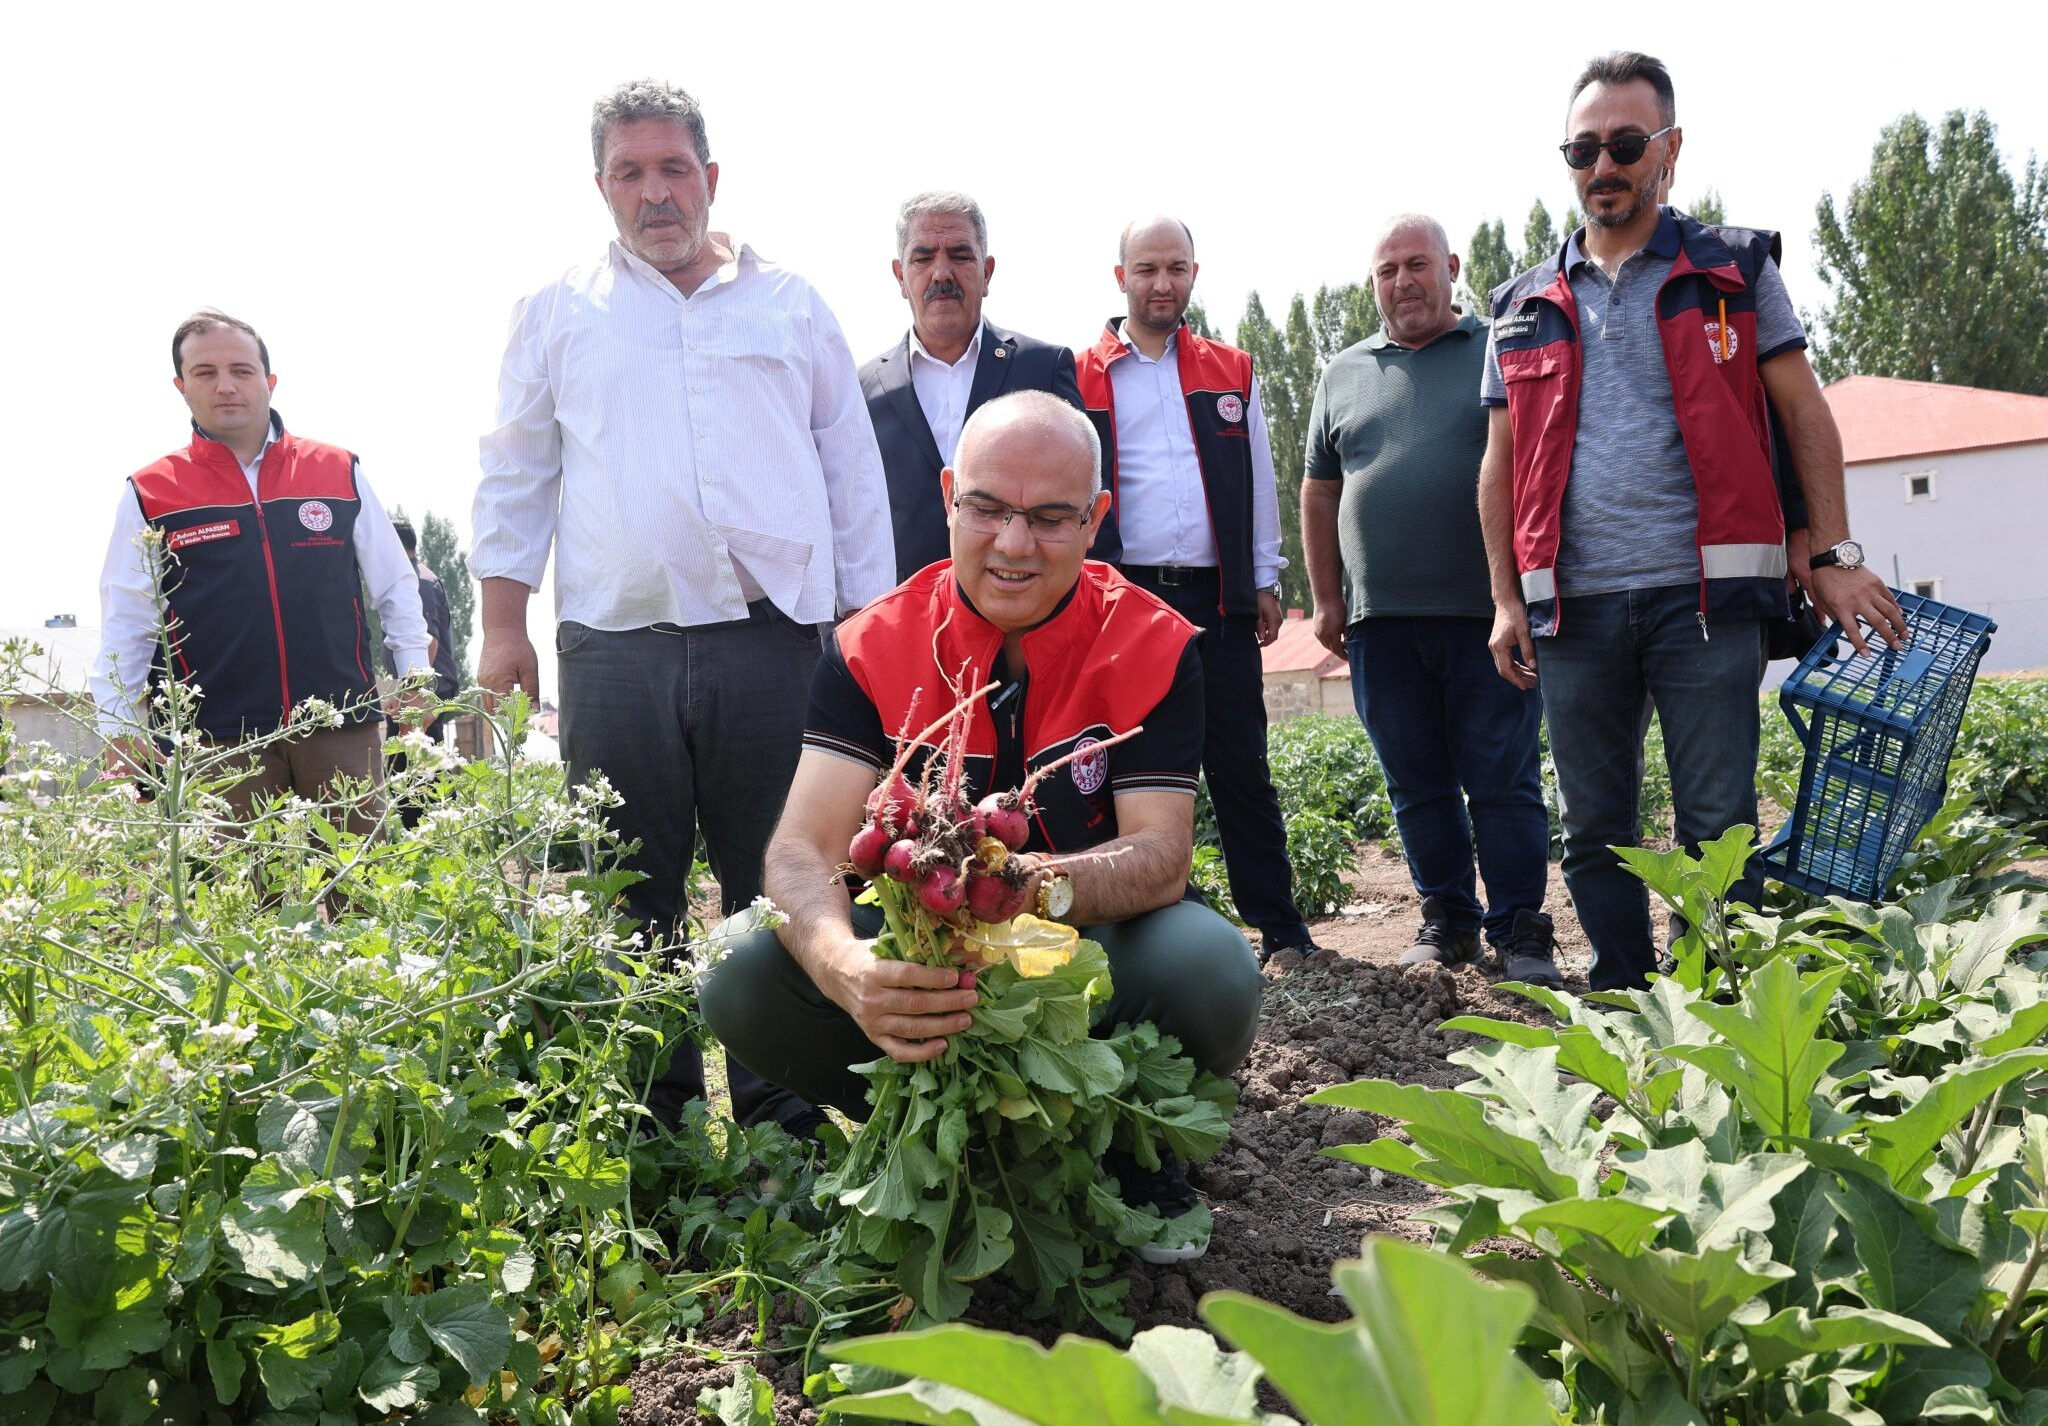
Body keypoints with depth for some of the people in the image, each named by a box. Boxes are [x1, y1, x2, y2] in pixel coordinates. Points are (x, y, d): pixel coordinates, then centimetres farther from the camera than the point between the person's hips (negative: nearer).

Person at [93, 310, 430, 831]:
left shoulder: (339, 471, 9)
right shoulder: (149, 495, 7)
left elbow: (395, 586, 15)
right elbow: (124, 627, 7)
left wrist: (415, 673, 9)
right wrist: (120, 731, -1)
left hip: (343, 731, 1)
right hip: (217, 742, -1)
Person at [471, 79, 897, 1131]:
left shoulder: (791, 305, 14)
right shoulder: (558, 316, 14)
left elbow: (854, 473, 13)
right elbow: (514, 481, 14)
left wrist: (870, 626, 7)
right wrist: (503, 628, 5)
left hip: (776, 639, 0)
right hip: (616, 649, 1)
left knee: (781, 887, 3)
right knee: (630, 895, 5)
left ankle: (786, 1114, 15)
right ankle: (654, 1121, 17)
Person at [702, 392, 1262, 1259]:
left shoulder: (1152, 647, -12)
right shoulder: (873, 649, -11)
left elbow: (1161, 849, -20)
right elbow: (804, 847, -21)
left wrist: (1051, 885, -45)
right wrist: (846, 968, -46)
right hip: (922, 941, 1)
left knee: (1211, 974, -35)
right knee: (746, 984, -25)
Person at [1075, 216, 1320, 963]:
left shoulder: (1232, 371, 14)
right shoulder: (1081, 377, 7)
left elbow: (1259, 484, 15)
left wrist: (1265, 580, 9)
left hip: (1217, 598, 1)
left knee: (1242, 768, 3)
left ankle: (1281, 930, 9)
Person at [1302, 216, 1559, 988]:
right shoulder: (1342, 373, 16)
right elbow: (1319, 494, 18)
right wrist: (1327, 600, 11)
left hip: (1486, 613, -3)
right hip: (1380, 620, 3)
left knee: (1504, 783, -3)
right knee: (1417, 786, 8)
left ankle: (1520, 931, 6)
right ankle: (1447, 920, 19)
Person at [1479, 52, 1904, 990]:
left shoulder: (1734, 269, 9)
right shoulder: (1524, 305, 14)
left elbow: (1803, 415, 7)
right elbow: (1501, 463, 13)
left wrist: (1835, 555, -2)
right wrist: (1506, 599, 5)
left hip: (1704, 593, -2)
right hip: (1576, 602, 3)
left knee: (1719, 826, -2)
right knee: (1595, 831, 8)